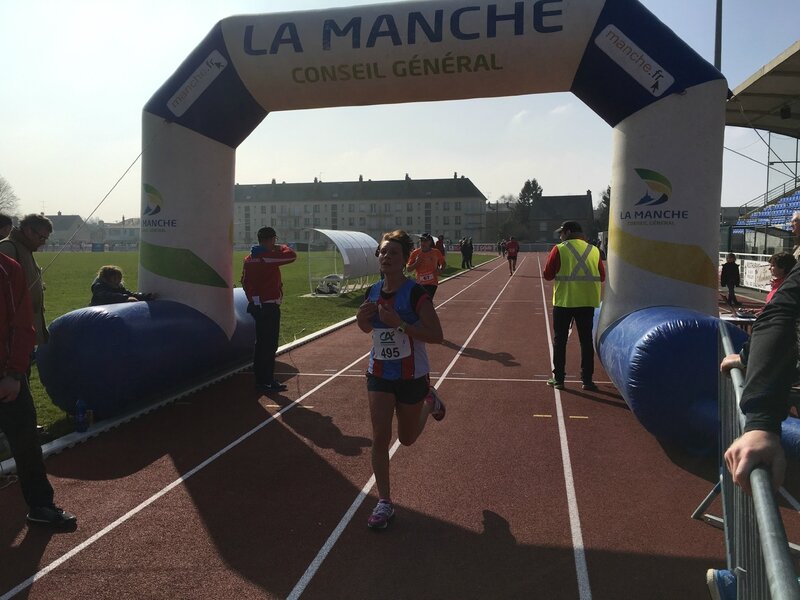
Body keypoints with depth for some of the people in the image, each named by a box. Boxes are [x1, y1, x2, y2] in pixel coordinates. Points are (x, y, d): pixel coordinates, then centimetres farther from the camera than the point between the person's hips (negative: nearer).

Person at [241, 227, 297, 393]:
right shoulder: (268, 257, -17)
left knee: (262, 343, 15)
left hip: (256, 305, 9)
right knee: (269, 345, -3)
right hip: (270, 307, -9)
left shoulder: (249, 259, 10)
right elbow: (291, 255, -15)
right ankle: (266, 381, 1)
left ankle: (262, 379, 23)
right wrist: (283, 247, 4)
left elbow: (245, 281, 16)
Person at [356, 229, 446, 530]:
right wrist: (362, 317, -10)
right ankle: (384, 502, 12)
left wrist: (400, 323, -31)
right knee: (380, 438, -2)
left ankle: (430, 402, 46)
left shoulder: (416, 293, -19)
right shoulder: (372, 293, -3)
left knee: (407, 438, 16)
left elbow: (436, 336, -20)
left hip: (411, 376, -3)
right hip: (379, 373, 4)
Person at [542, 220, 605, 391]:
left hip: (564, 301, -3)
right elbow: (602, 276, 7)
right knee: (586, 340, 10)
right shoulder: (594, 250, 5)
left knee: (560, 340, 7)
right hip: (587, 302, 3)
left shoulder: (559, 250, -5)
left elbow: (548, 275, -6)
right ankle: (587, 380, 12)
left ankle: (558, 379, 9)